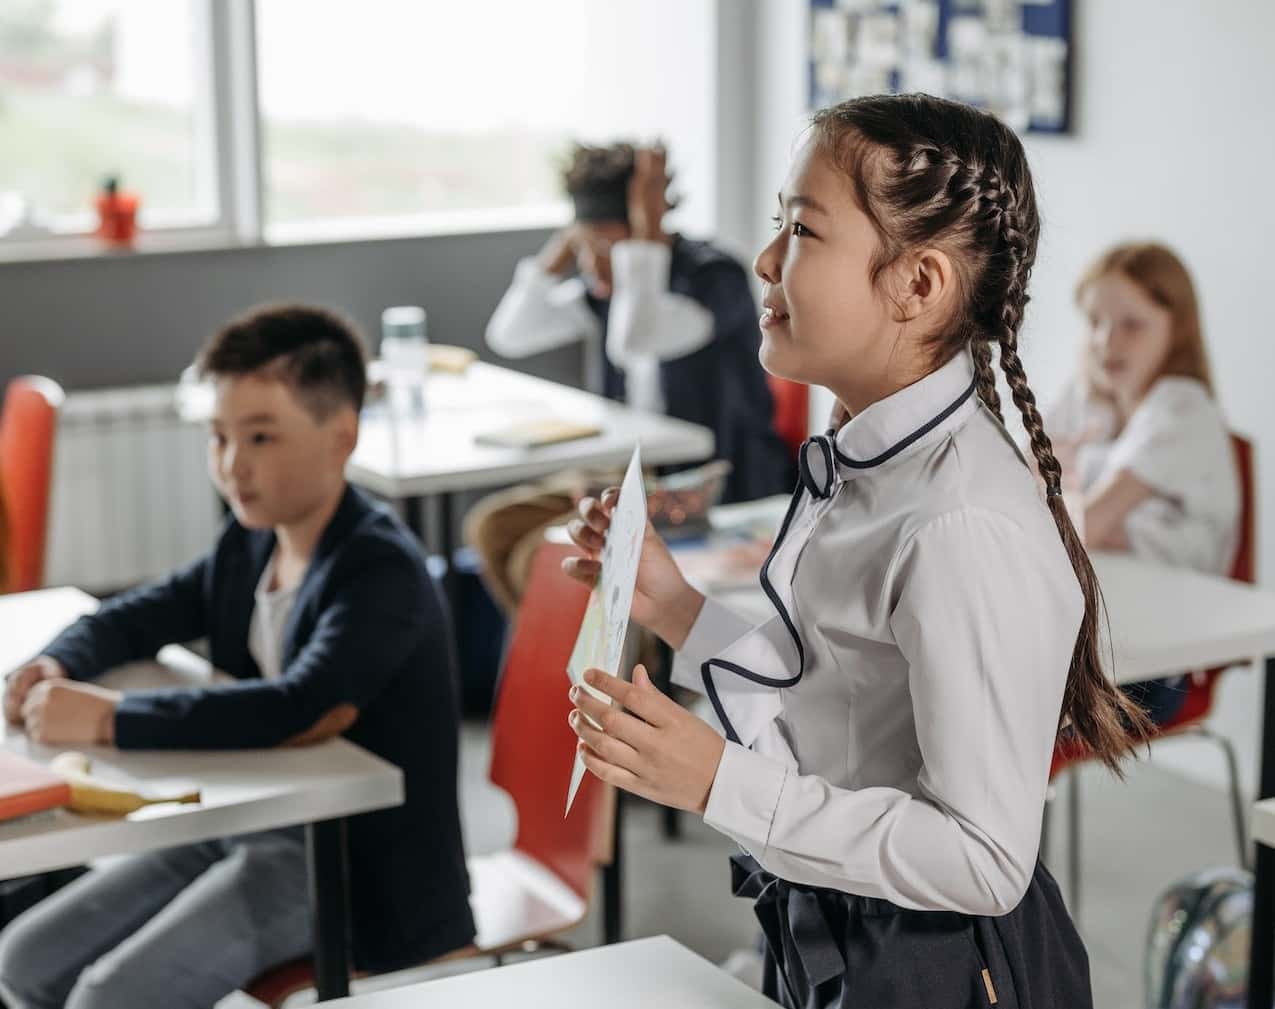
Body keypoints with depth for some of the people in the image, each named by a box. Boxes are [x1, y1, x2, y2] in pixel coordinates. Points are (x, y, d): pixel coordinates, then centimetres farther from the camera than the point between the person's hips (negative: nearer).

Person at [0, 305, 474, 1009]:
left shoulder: (382, 571, -20)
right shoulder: (249, 544, 6)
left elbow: (297, 711, -35)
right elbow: (137, 616, 19)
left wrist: (108, 720, -33)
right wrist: (57, 667, -5)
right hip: (248, 827, 8)